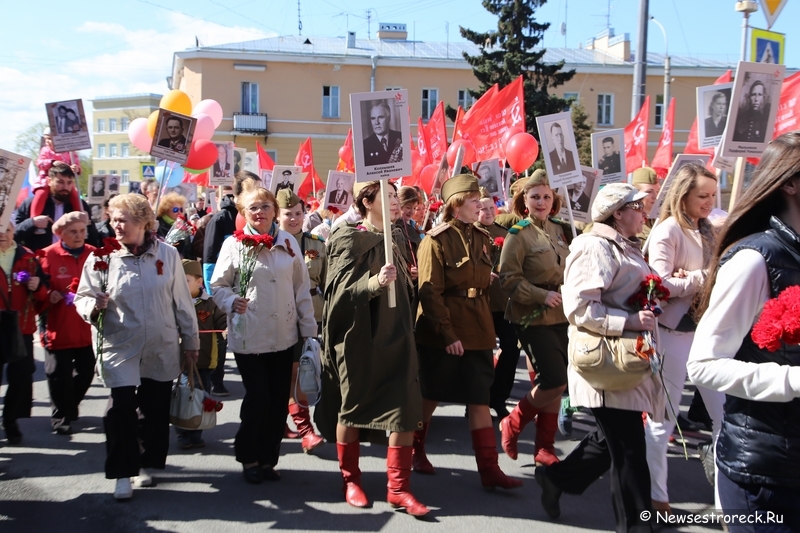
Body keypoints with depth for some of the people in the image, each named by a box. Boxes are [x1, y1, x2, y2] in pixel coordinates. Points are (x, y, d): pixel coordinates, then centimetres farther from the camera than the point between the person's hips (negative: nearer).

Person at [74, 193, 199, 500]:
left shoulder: (168, 255, 0)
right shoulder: (101, 258, -3)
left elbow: (182, 302, 5)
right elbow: (82, 298, 3)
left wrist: (190, 341, 8)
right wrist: (94, 306, -21)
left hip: (162, 349, 1)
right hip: (121, 349, -1)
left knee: (156, 410, 10)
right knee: (122, 409, -9)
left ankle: (147, 464, 29)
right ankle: (123, 473, 6)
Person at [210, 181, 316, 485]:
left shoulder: (288, 243, 5)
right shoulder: (234, 245, -3)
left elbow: (302, 288, 8)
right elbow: (218, 285, 2)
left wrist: (308, 329, 6)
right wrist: (232, 302, -19)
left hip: (284, 336, 3)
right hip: (249, 337, -3)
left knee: (279, 402, 8)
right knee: (258, 399, -3)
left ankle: (268, 459, 25)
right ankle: (249, 458, 21)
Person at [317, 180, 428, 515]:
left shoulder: (391, 239, 12)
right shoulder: (349, 239, -9)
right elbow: (341, 290, -19)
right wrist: (374, 281, -32)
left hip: (394, 336, 6)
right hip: (358, 337, -6)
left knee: (406, 408, -3)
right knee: (351, 406, 6)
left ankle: (398, 487, 4)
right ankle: (350, 479, 22)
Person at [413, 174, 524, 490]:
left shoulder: (482, 238, 9)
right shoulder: (436, 241, -11)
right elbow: (429, 292, -15)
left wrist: (484, 321, 11)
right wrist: (447, 334, -20)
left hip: (477, 330, 5)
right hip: (441, 334, -5)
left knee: (480, 399, 3)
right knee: (431, 395, 11)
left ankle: (489, 469, 5)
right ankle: (415, 449, 33)